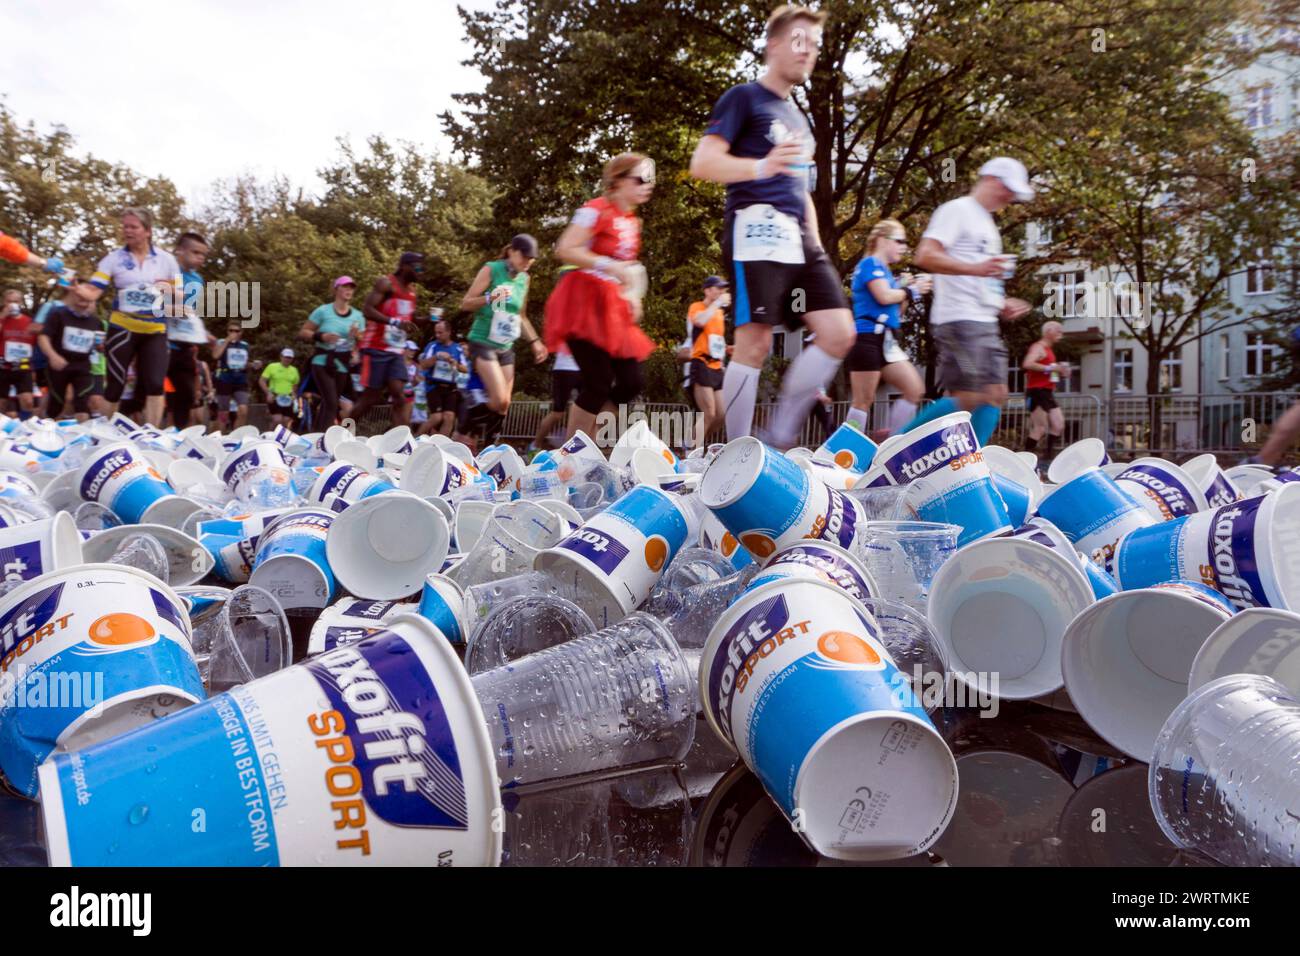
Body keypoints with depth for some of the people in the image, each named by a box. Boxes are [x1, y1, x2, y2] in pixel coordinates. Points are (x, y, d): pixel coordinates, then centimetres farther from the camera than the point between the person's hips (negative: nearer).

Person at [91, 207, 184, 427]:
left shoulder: (166, 259, 5)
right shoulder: (114, 258, 1)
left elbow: (180, 297, 9)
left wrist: (170, 290, -12)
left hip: (155, 331, 1)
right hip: (122, 329, -1)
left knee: (155, 385, -6)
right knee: (115, 385, 3)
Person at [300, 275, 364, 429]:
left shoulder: (358, 316, 7)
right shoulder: (323, 311, -3)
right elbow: (302, 333, 0)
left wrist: (357, 336, -10)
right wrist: (321, 336, -17)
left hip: (343, 367, 4)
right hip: (322, 364, -4)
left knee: (327, 405, 12)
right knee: (331, 404, -18)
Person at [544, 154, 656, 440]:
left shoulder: (633, 222, 15)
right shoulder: (597, 210, -11)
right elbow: (565, 250, -20)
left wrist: (632, 297, 11)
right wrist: (611, 266, -26)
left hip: (612, 307, 8)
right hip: (584, 302, -8)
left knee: (631, 382, 0)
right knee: (599, 383, -14)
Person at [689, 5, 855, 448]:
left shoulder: (797, 118, 27)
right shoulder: (744, 98, 3)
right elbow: (702, 163, -10)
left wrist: (816, 243, 21)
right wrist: (761, 166, -27)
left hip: (799, 236, 8)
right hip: (757, 228, -8)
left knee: (839, 334, -4)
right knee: (754, 344, -12)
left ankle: (778, 440, 3)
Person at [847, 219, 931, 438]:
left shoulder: (885, 270, 23)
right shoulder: (870, 264, -4)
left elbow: (894, 308, 23)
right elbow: (884, 297, -19)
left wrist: (904, 287, 9)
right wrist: (911, 291, -3)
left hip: (886, 341, 9)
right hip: (867, 338, -9)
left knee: (916, 391, 4)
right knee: (864, 400, -9)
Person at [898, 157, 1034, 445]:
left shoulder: (987, 224, 25)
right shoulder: (957, 210, -4)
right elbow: (925, 256, -17)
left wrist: (1002, 305, 16)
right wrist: (975, 268, -27)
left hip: (985, 322, 10)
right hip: (959, 320, -10)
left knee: (995, 394, 2)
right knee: (967, 399, -14)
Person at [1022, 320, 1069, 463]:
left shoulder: (1048, 350, 21)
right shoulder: (1038, 347, -9)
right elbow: (1027, 364, -28)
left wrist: (1060, 370, 14)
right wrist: (1049, 368, -24)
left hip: (1047, 393, 10)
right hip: (1037, 392, -10)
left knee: (1059, 425, 3)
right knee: (1040, 428, -13)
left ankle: (1047, 455, 6)